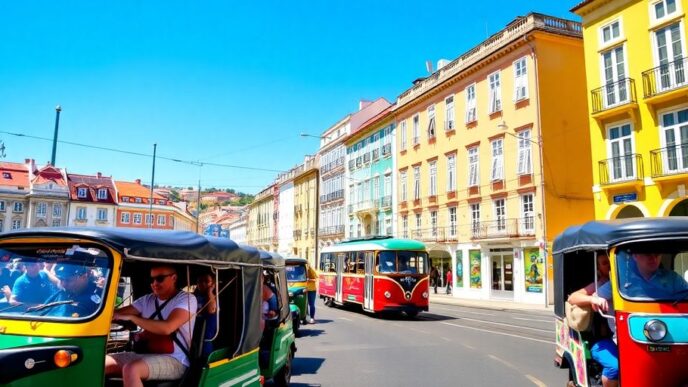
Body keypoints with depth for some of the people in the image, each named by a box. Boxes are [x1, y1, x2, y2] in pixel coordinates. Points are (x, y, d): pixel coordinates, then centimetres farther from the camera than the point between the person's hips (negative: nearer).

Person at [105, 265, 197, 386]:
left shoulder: (187, 299, -7)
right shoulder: (147, 300, 15)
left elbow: (167, 327, -22)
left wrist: (131, 317, -19)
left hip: (174, 360, -7)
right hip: (145, 354, 7)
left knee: (131, 369, -33)